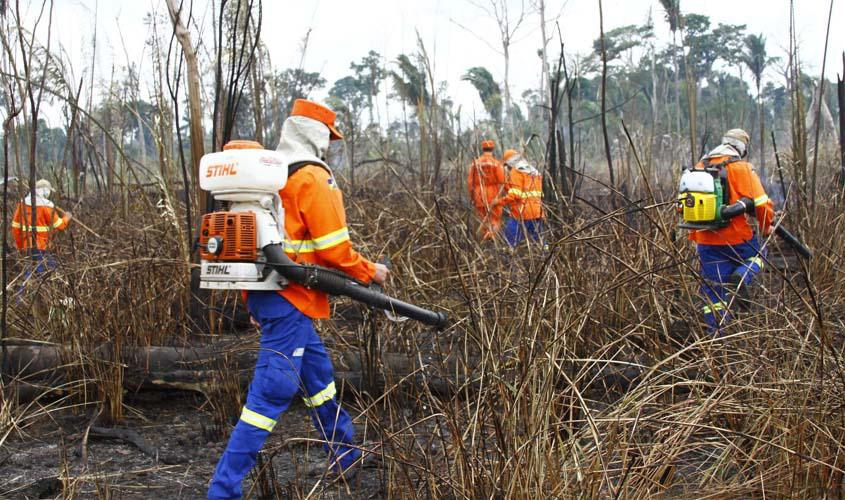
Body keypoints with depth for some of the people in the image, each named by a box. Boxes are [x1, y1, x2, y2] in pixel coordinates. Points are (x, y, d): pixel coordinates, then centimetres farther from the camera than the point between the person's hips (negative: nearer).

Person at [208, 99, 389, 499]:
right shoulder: (314, 178, -12)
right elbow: (334, 251, -16)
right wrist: (370, 272, 1)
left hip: (262, 295, 9)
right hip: (290, 299, -9)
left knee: (317, 372, 22)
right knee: (272, 391, -6)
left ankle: (345, 455, 37)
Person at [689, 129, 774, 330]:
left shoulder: (699, 167, 9)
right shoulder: (742, 168, -6)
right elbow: (762, 203, -8)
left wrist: (694, 235, 20)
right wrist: (766, 227, 11)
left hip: (705, 241, 4)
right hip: (736, 237, -3)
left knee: (712, 291, 11)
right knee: (757, 254, 27)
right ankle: (741, 277, -3)